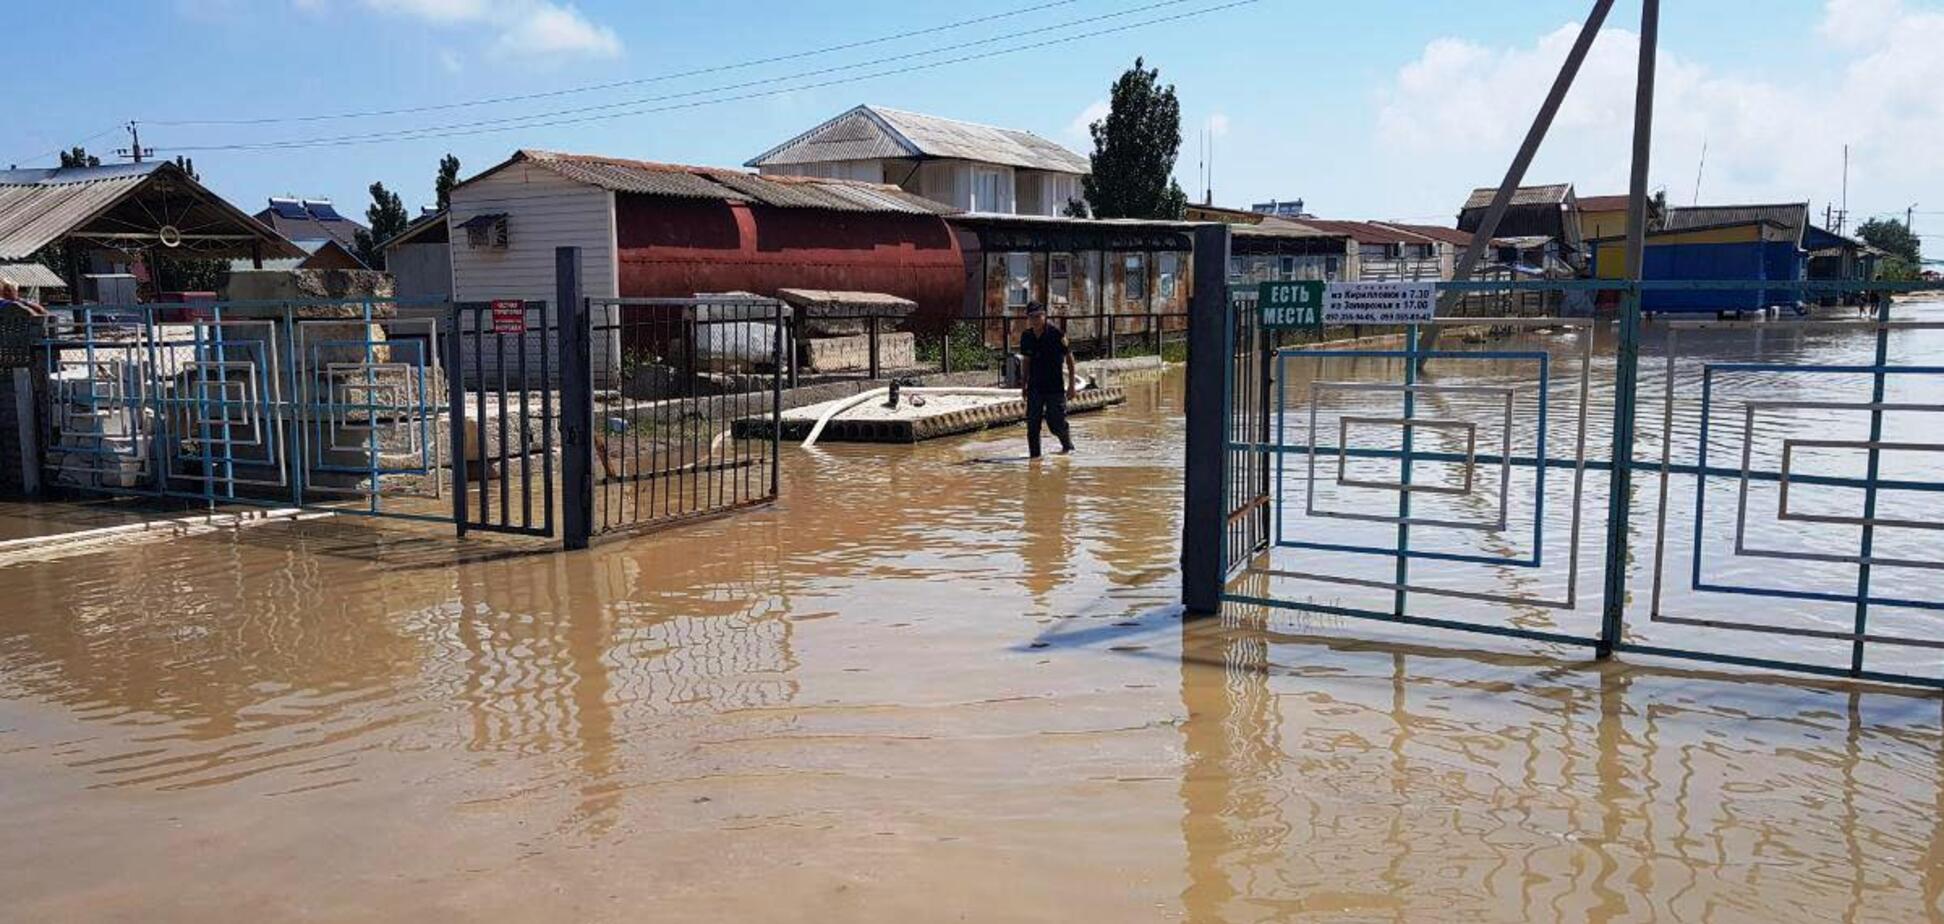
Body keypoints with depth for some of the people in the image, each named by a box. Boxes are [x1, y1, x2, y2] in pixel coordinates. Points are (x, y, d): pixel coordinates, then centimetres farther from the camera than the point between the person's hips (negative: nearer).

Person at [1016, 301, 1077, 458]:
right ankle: (1034, 454, 10)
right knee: (1032, 423, -1)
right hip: (1035, 388, 4)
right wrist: (1023, 385, 14)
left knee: (1056, 423, -1)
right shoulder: (1026, 337, 2)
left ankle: (1068, 445, 26)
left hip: (1055, 387, -4)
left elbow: (1069, 358, -4)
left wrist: (1071, 384, -6)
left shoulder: (1057, 334, -11)